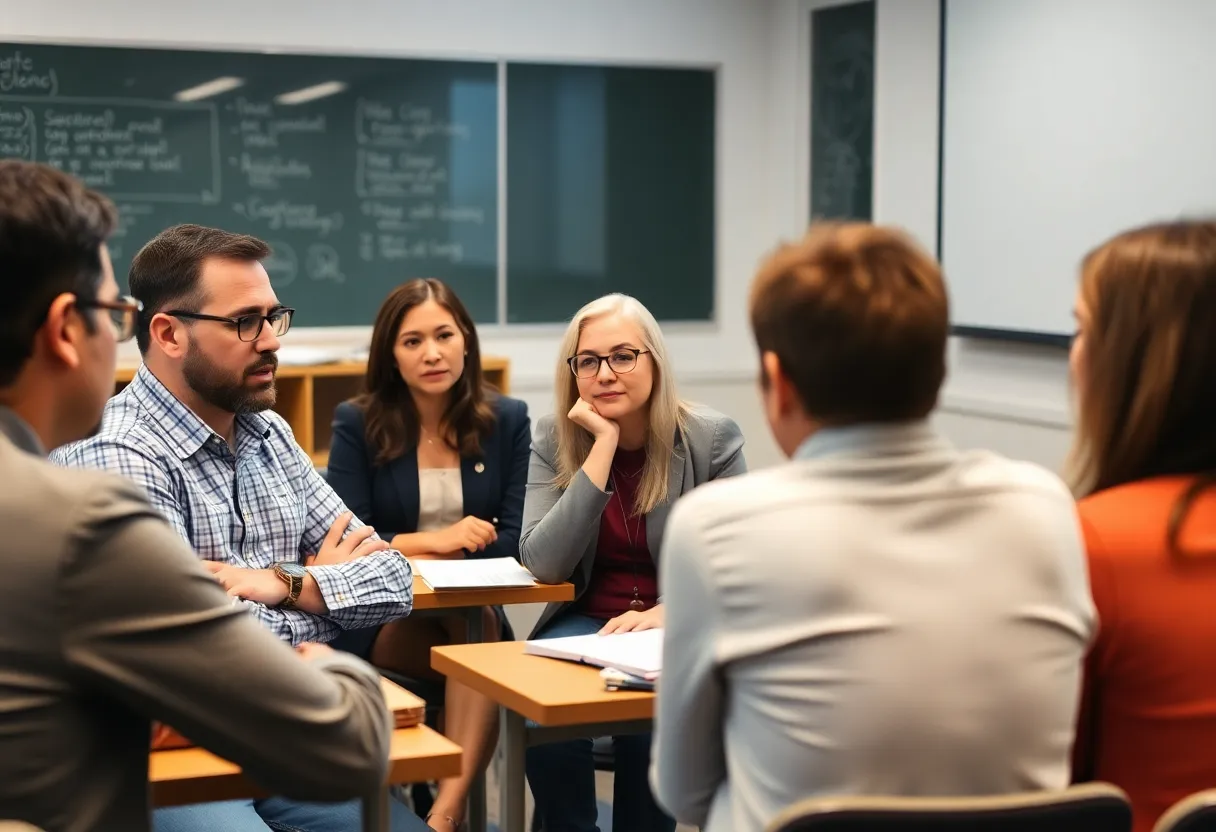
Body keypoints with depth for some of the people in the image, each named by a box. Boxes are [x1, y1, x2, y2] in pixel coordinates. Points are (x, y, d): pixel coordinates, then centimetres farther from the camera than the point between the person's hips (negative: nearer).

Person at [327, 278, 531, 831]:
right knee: (475, 633, -32)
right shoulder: (357, 423, 0)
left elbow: (513, 541, -3)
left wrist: (401, 550, -11)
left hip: (474, 610, 2)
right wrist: (430, 540, -14)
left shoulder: (508, 420, 4)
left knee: (480, 628, -34)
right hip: (380, 620, -2)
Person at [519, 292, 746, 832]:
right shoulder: (554, 439, -1)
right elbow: (543, 563, -15)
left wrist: (665, 614, -27)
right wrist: (603, 446, -20)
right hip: (585, 623, 2)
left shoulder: (713, 439, -6)